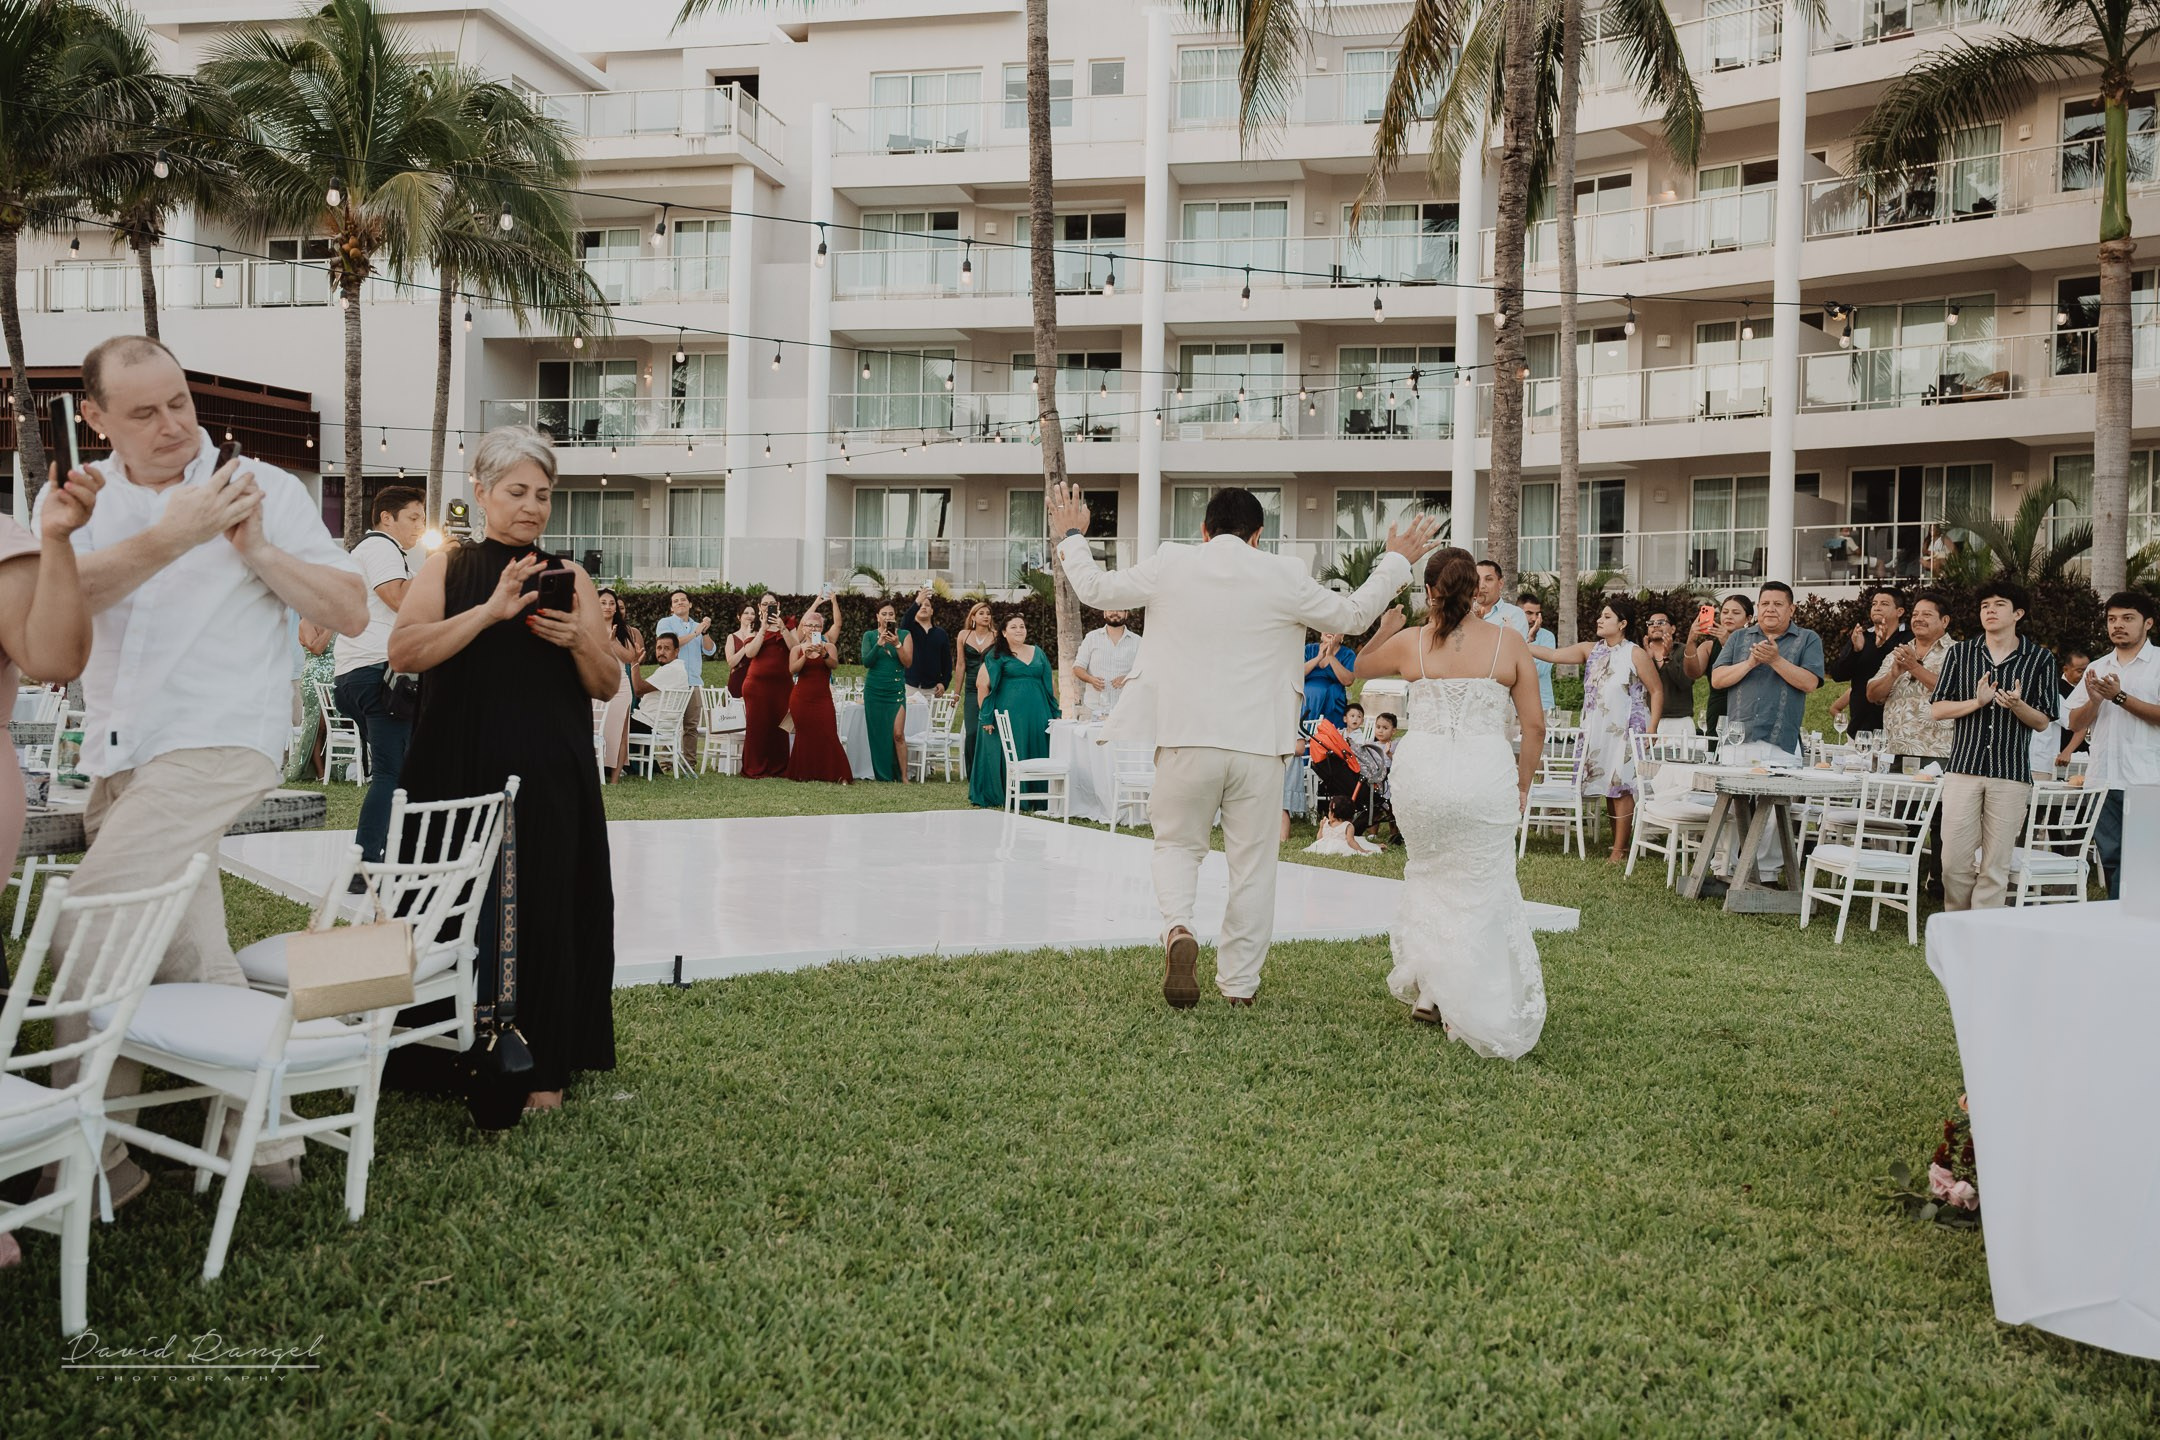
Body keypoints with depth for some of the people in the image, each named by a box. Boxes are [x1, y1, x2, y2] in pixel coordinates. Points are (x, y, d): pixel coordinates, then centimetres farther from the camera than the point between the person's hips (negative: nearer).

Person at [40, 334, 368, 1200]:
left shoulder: (264, 490, 0)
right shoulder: (75, 496, 10)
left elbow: (351, 613, -4)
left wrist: (257, 549, -14)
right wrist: (169, 539, -22)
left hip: (216, 745, -5)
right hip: (121, 761, 6)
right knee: (187, 954, 8)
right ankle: (264, 1138, 19)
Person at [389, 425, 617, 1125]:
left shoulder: (569, 577, 11)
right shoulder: (446, 568, 8)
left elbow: (608, 684, 9)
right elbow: (403, 652, -9)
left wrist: (579, 640, -11)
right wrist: (491, 611, -18)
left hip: (549, 784, 1)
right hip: (461, 777, 0)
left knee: (543, 916, 0)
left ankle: (542, 1068, 8)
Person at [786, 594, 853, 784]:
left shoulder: (829, 646, 4)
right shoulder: (797, 648, 7)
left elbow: (833, 664, -14)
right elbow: (793, 669, -9)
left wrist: (823, 654, -32)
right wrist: (805, 655, -23)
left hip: (823, 697, -1)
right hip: (801, 697, 1)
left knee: (828, 735, -9)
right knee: (805, 735, 5)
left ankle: (838, 775, -8)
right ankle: (803, 773, 13)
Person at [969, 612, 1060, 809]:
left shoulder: (1037, 653, 15)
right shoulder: (998, 655, 2)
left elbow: (1050, 683, 17)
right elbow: (983, 684, -4)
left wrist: (1055, 713, 10)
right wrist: (987, 717, -11)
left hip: (1037, 714, 4)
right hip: (1009, 713, -4)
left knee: (1038, 755, 2)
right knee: (1010, 757, -4)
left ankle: (1036, 798, 8)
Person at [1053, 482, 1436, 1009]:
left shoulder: (1168, 565, 0)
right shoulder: (1285, 576, -2)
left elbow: (1096, 589, 13)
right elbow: (1352, 614, 12)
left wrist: (1072, 538, 31)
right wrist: (1396, 561, 25)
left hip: (1186, 739, 1)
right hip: (1258, 746, 0)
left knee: (1178, 845, 17)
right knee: (1253, 864, 10)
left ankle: (1178, 927, -12)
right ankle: (1239, 983, 17)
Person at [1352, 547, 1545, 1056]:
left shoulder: (1409, 643, 3)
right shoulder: (1510, 643, 1)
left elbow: (1361, 666, 24)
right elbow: (1534, 724, 3)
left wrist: (1385, 629, 41)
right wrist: (1522, 784, 14)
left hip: (1421, 772, 1)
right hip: (1487, 775, -1)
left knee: (1428, 876, 22)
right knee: (1482, 891, 7)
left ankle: (1428, 991, 22)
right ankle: (1486, 1012, 6)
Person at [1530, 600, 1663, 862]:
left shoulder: (1636, 654, -5)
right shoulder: (1590, 650, 10)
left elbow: (1657, 691, -4)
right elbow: (1553, 655, 4)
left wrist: (1651, 730, -11)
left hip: (1626, 732, -6)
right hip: (1598, 732, 6)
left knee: (1620, 787, -6)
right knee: (1608, 788, 9)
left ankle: (1620, 850, -3)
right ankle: (1616, 844, 16)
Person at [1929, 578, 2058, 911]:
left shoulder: (2040, 660, 5)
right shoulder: (1960, 654, 9)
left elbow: (2043, 722, 5)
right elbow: (1937, 709, 5)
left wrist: (2017, 706, -16)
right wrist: (1977, 702, -12)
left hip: (2012, 774, -1)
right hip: (1963, 768, 1)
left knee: (1996, 865, 1)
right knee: (1954, 860, -1)